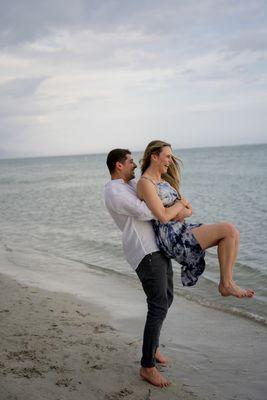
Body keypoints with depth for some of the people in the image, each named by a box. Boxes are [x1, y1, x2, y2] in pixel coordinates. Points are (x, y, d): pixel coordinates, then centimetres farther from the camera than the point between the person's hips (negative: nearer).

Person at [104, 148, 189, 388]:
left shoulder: (132, 184, 17)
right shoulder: (115, 192, -15)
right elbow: (147, 213, -23)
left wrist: (178, 209, -4)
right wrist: (179, 205, -9)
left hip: (157, 248, 10)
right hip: (145, 253, -10)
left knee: (166, 298, 18)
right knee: (159, 307, -11)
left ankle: (153, 346, 35)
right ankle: (148, 366, -1)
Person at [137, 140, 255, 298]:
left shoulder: (164, 180, 19)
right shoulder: (145, 183, -11)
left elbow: (189, 210, 20)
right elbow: (163, 217, -19)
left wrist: (184, 205, -2)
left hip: (182, 229, 9)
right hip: (171, 237, -9)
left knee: (233, 233, -3)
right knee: (228, 229, -15)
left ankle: (226, 283, 0)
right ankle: (226, 284, -4)